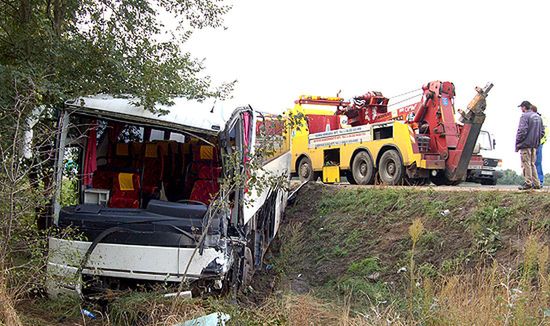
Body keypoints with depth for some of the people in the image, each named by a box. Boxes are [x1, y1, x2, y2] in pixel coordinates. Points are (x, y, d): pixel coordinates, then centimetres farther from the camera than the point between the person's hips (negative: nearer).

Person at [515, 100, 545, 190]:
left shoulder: (525, 116, -10)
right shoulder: (538, 117, 15)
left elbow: (522, 131, -17)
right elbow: (542, 132, 14)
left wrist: (517, 143, -10)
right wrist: (536, 140, 20)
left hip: (526, 144, -8)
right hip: (535, 145, 8)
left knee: (526, 164, -3)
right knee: (532, 164, 14)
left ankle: (528, 183, -5)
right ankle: (536, 183, 14)